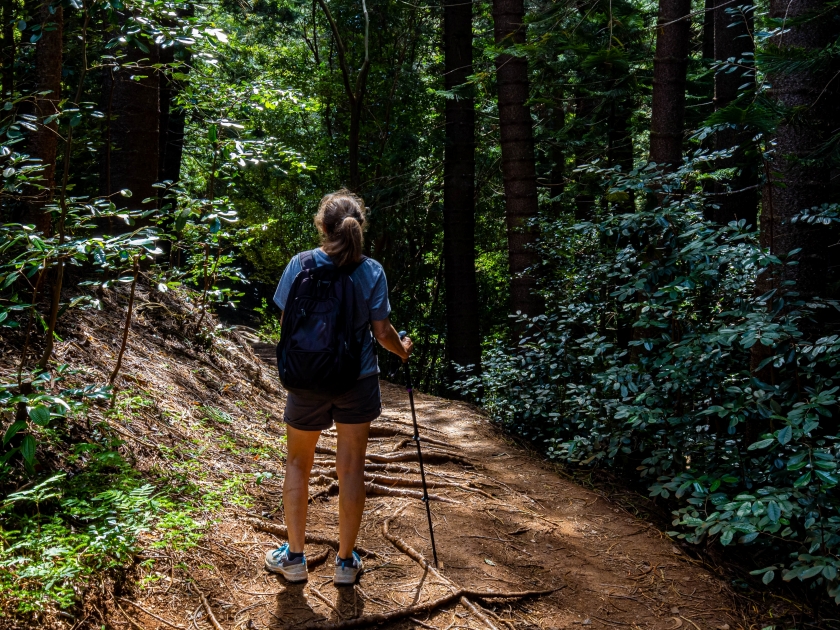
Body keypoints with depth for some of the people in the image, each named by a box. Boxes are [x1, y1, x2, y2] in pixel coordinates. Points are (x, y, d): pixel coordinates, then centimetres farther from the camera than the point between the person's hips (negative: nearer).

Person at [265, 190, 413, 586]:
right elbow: (381, 332, -5)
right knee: (351, 468, 10)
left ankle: (294, 557, 23)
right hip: (358, 382, 0)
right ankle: (346, 561, 21)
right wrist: (403, 349, 16)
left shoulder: (300, 265, -7)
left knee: (298, 464, 17)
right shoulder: (371, 271, -6)